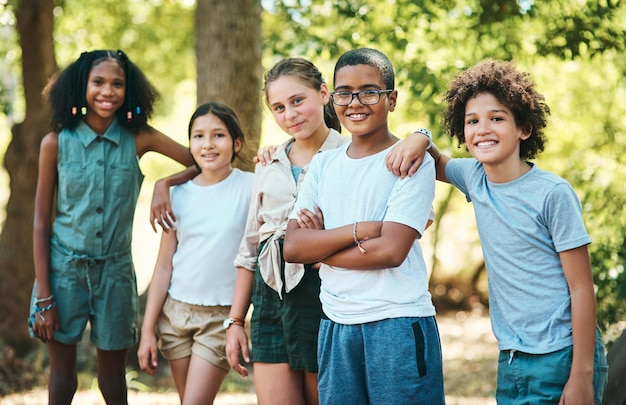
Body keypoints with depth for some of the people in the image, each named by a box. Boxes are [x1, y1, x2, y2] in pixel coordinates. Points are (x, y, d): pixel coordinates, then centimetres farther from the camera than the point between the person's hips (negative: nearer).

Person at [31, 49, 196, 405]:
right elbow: (41, 221, -4)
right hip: (64, 267, -1)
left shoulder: (138, 138, -5)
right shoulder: (57, 143, -7)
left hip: (115, 269, 1)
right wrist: (43, 297, -7)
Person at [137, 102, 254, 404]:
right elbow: (164, 266, 6)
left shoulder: (249, 187, -5)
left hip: (222, 316, -4)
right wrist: (148, 330, 4)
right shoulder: (179, 195, 4)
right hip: (176, 311, 4)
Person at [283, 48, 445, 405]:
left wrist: (321, 245, -5)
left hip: (398, 324, -5)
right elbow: (293, 247, -1)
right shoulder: (324, 165, 10)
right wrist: (358, 230, -13)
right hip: (336, 324, 5)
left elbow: (390, 251, -15)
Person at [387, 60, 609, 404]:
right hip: (512, 359, 6)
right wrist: (419, 140, -1)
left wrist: (582, 376, -15)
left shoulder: (552, 193, -13)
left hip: (561, 358, -5)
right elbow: (438, 163, 24)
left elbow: (581, 287, -12)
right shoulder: (474, 177, 3)